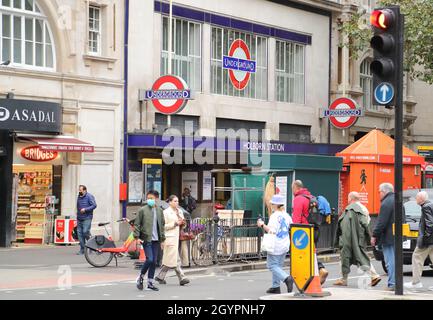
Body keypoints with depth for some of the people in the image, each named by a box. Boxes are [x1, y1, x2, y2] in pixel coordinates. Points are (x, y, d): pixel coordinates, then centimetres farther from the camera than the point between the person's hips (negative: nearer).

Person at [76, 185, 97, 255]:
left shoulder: (89, 197, -6)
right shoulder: (79, 197, 16)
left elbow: (94, 205, -12)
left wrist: (85, 209, -19)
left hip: (87, 218, -7)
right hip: (79, 219, 7)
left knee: (85, 231, -18)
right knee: (79, 233, 2)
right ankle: (82, 249, 8)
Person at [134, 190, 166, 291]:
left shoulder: (159, 210, 10)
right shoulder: (142, 210, -3)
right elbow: (137, 224, -2)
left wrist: (162, 240, 13)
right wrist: (137, 237, -10)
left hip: (156, 240, 5)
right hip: (146, 239, -5)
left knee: (154, 262, 6)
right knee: (149, 259, -13)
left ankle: (150, 283, 14)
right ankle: (140, 277, 9)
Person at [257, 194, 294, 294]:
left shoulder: (274, 216, -16)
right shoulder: (286, 215, 7)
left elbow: (271, 230, -23)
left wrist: (262, 225, -12)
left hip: (276, 245, -8)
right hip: (285, 245, 8)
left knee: (272, 265, -2)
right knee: (278, 265, 15)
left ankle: (287, 278, -22)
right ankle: (275, 286, 15)